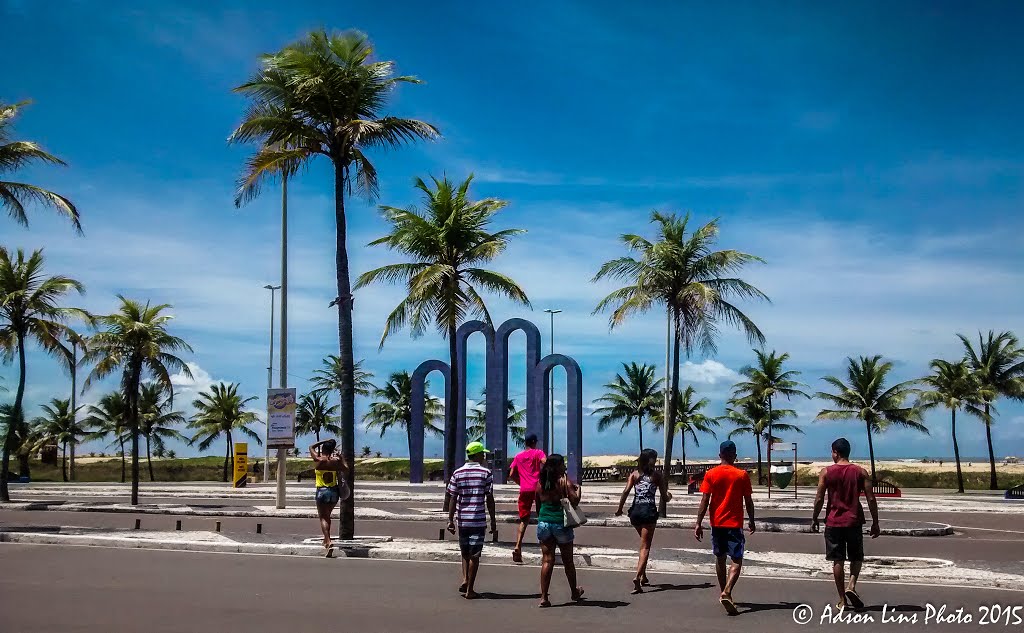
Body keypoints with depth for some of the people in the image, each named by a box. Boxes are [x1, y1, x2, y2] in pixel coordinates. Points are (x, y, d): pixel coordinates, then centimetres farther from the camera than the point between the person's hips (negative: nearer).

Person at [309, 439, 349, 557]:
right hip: (334, 491, 4)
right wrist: (342, 459, 18)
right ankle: (326, 539, 32)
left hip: (322, 491, -4)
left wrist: (324, 442, 9)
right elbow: (346, 471, 8)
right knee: (327, 515, 23)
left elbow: (312, 447, 6)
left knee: (323, 517, -3)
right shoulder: (336, 461, -4)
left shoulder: (318, 460, -10)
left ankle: (328, 542, -21)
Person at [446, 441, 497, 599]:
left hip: (462, 519, 3)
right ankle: (469, 590, 2)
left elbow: (452, 498, 1)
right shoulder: (486, 473, -4)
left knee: (465, 552, 20)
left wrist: (450, 520, 3)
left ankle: (465, 579, 5)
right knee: (474, 555, 1)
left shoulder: (457, 473, 4)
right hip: (479, 519, -3)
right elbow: (489, 499, -3)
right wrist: (493, 521, 3)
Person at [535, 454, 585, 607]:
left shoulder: (540, 483, 5)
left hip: (543, 523, 3)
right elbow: (575, 501, -16)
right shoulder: (564, 481, -9)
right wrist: (578, 489, 1)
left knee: (547, 560, 5)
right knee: (568, 560, 13)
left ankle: (544, 597, -2)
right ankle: (575, 592, 30)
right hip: (561, 523, -3)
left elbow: (538, 505, 12)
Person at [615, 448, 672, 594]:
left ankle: (643, 576, 25)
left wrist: (619, 509, 3)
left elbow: (626, 491, -4)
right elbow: (665, 497, 6)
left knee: (644, 543, 24)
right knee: (645, 546, -3)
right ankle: (638, 576, -23)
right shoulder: (657, 475, 4)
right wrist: (669, 495, 29)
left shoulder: (634, 474, 10)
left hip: (635, 511, 4)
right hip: (649, 511, -4)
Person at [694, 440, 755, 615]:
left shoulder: (711, 474, -1)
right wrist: (752, 521, 13)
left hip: (717, 523, 2)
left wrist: (699, 523, -4)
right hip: (735, 523, -2)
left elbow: (704, 500, -5)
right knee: (737, 561, -3)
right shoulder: (742, 475, -3)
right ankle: (727, 593, -23)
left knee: (720, 558, 18)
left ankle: (724, 593, 27)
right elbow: (748, 501, 0)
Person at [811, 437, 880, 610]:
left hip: (833, 522, 0)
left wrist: (814, 519, 9)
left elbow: (819, 499, -4)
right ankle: (851, 585, -7)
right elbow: (871, 499, -3)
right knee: (856, 557, 17)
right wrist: (875, 522, 5)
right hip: (854, 521, 1)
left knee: (838, 560, 6)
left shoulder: (826, 472, -3)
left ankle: (842, 600, 7)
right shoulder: (860, 472, 0)